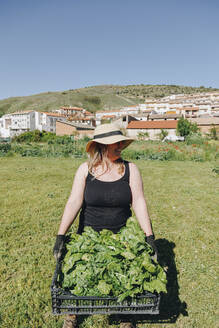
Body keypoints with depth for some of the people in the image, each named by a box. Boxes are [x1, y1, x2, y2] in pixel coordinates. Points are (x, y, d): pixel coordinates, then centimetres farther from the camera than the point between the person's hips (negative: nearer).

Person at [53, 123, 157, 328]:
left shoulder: (130, 169, -7)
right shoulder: (85, 169, -9)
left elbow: (138, 203, -9)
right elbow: (74, 203, -14)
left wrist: (149, 237, -13)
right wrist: (60, 236, -19)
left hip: (121, 237, 1)